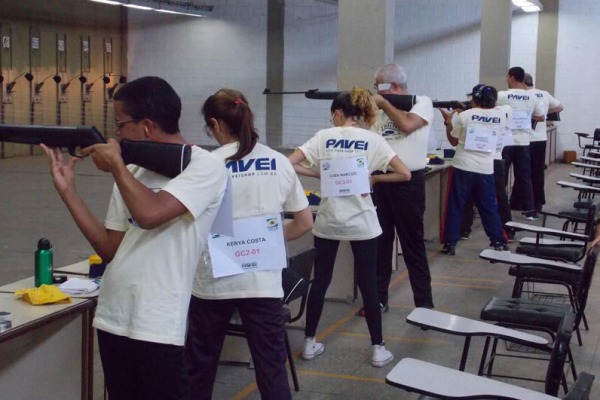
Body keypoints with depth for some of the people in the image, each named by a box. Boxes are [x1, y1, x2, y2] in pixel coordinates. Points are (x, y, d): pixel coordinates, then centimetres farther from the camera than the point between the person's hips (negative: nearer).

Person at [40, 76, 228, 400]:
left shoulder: (205, 167, -9)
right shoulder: (133, 171, 11)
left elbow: (150, 214, -24)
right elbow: (110, 250, 11)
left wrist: (115, 164, -9)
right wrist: (67, 190, 5)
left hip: (157, 330, -7)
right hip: (111, 321, 7)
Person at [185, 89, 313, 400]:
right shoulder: (280, 163, 2)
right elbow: (304, 223, 8)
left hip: (214, 280, -2)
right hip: (263, 281, 2)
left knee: (200, 364, 16)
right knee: (272, 367, 7)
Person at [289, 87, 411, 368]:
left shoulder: (323, 136, 0)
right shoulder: (373, 140, -1)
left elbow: (289, 164, -8)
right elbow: (405, 174, -5)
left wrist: (320, 174, 2)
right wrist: (374, 178, 8)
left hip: (327, 221, 1)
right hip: (361, 222, -1)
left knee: (320, 280, 12)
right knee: (367, 283, 7)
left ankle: (309, 343, 21)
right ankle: (378, 349, 12)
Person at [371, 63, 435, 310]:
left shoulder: (422, 102, -1)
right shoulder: (381, 110, 13)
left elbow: (407, 125, -20)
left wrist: (384, 103, -8)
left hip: (409, 182, -5)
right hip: (380, 181, 5)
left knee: (413, 245, 0)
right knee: (379, 242, 9)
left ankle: (424, 304, 9)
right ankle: (378, 299, 20)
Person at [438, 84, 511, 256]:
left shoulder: (464, 116, -5)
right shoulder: (502, 114, 0)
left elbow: (453, 141, 7)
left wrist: (448, 121, 16)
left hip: (462, 168, -2)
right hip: (486, 170, 2)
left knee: (455, 207, 6)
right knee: (489, 207, 13)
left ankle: (450, 244, 7)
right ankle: (499, 242, 16)